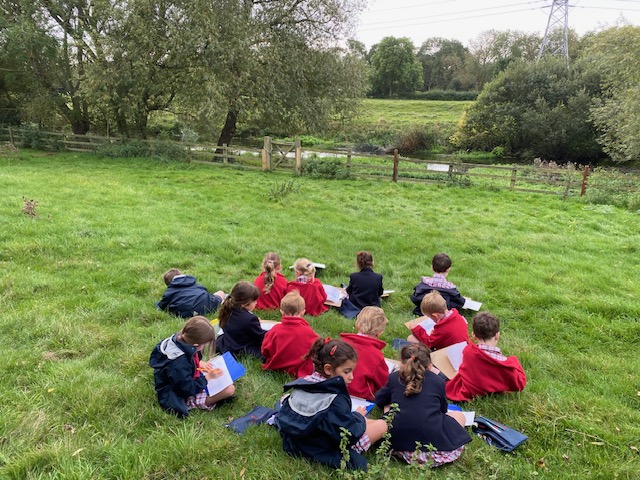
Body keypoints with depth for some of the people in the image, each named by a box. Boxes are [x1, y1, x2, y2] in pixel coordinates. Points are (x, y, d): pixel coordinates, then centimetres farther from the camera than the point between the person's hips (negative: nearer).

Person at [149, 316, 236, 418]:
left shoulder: (179, 339, -13)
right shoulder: (178, 364, -38)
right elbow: (188, 389, -27)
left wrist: (199, 364, -3)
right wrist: (207, 377, -19)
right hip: (183, 397, -9)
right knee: (229, 390, -20)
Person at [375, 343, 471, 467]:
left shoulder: (394, 378, 10)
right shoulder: (438, 381, 8)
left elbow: (379, 400, 24)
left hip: (398, 443, 1)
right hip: (434, 442, 0)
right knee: (459, 415, 28)